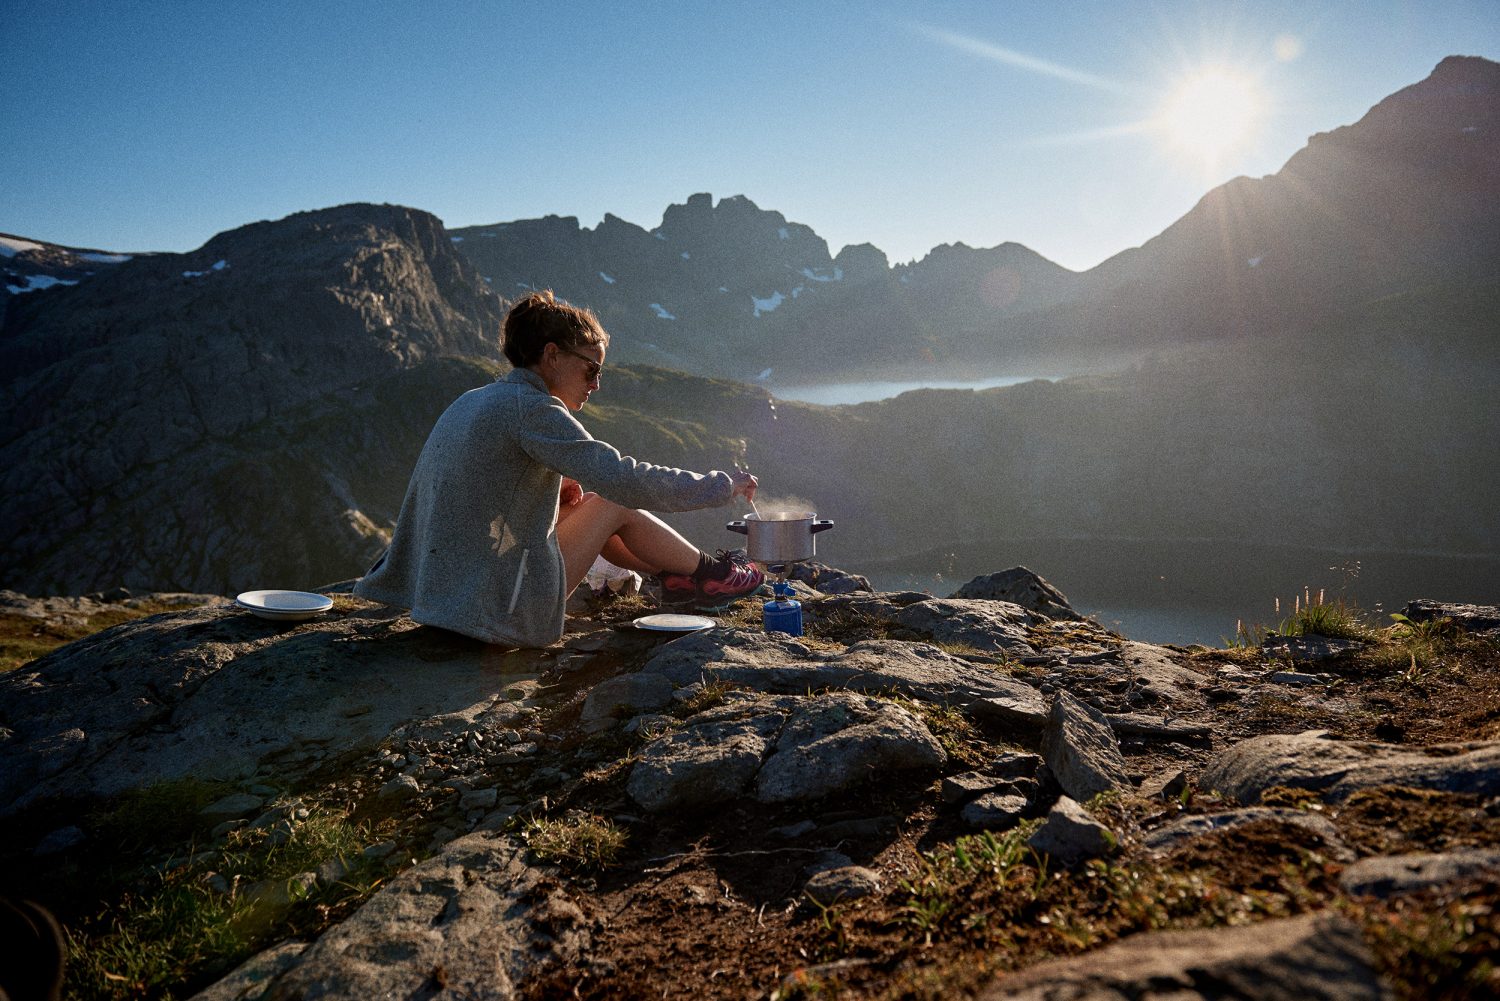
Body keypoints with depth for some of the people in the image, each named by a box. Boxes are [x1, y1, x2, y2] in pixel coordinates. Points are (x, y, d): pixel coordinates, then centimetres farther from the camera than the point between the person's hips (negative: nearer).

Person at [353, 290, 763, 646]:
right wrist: (722, 485, -10)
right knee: (614, 505, 4)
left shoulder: (472, 402, 10)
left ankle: (679, 574, 29)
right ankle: (706, 575, 20)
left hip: (445, 601, 9)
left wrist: (550, 484, 9)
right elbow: (623, 479, -21)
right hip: (502, 614, -9)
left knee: (583, 507, 21)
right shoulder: (530, 407, -17)